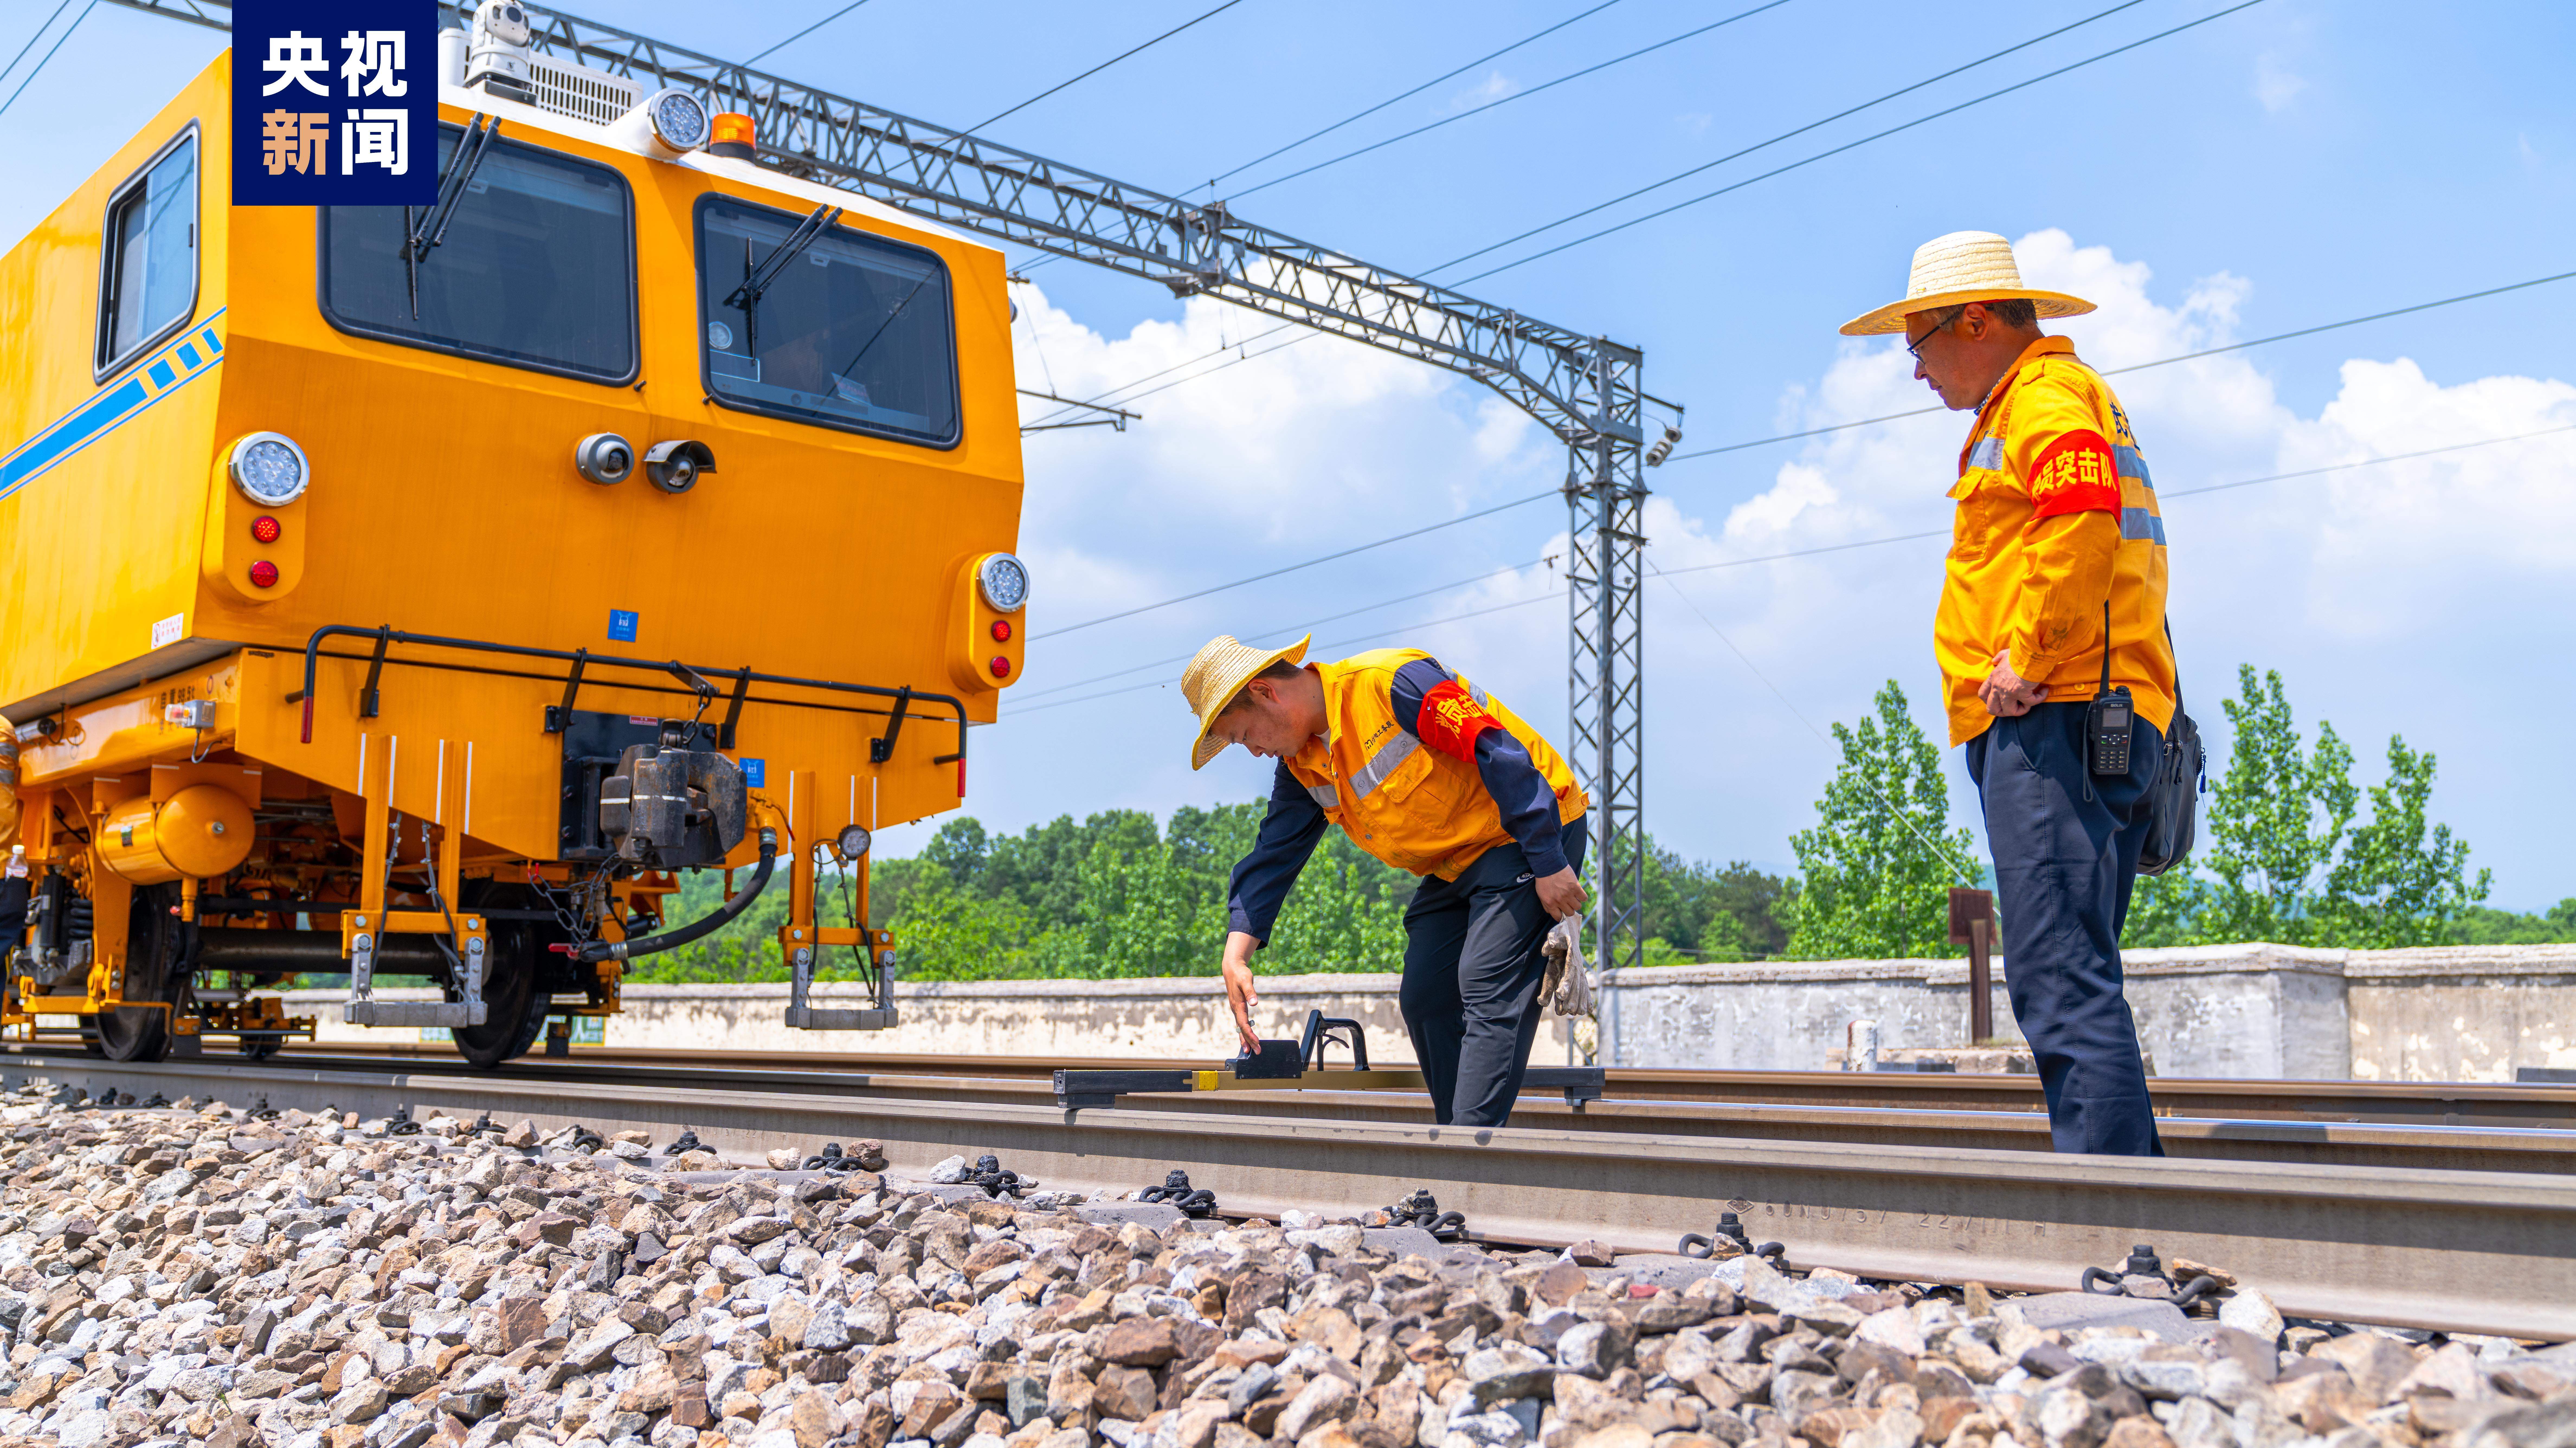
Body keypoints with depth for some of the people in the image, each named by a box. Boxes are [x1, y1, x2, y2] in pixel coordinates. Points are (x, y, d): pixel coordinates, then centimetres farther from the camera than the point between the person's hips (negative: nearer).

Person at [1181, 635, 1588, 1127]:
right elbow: (1272, 856, 4)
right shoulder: (1301, 765, 2)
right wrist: (1237, 952, -10)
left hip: (1528, 833, -9)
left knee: (1487, 990, -19)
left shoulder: (1395, 682, -25)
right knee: (1423, 1000, 4)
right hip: (1452, 866, 9)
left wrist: (1550, 864, -24)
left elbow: (1501, 755, -26)